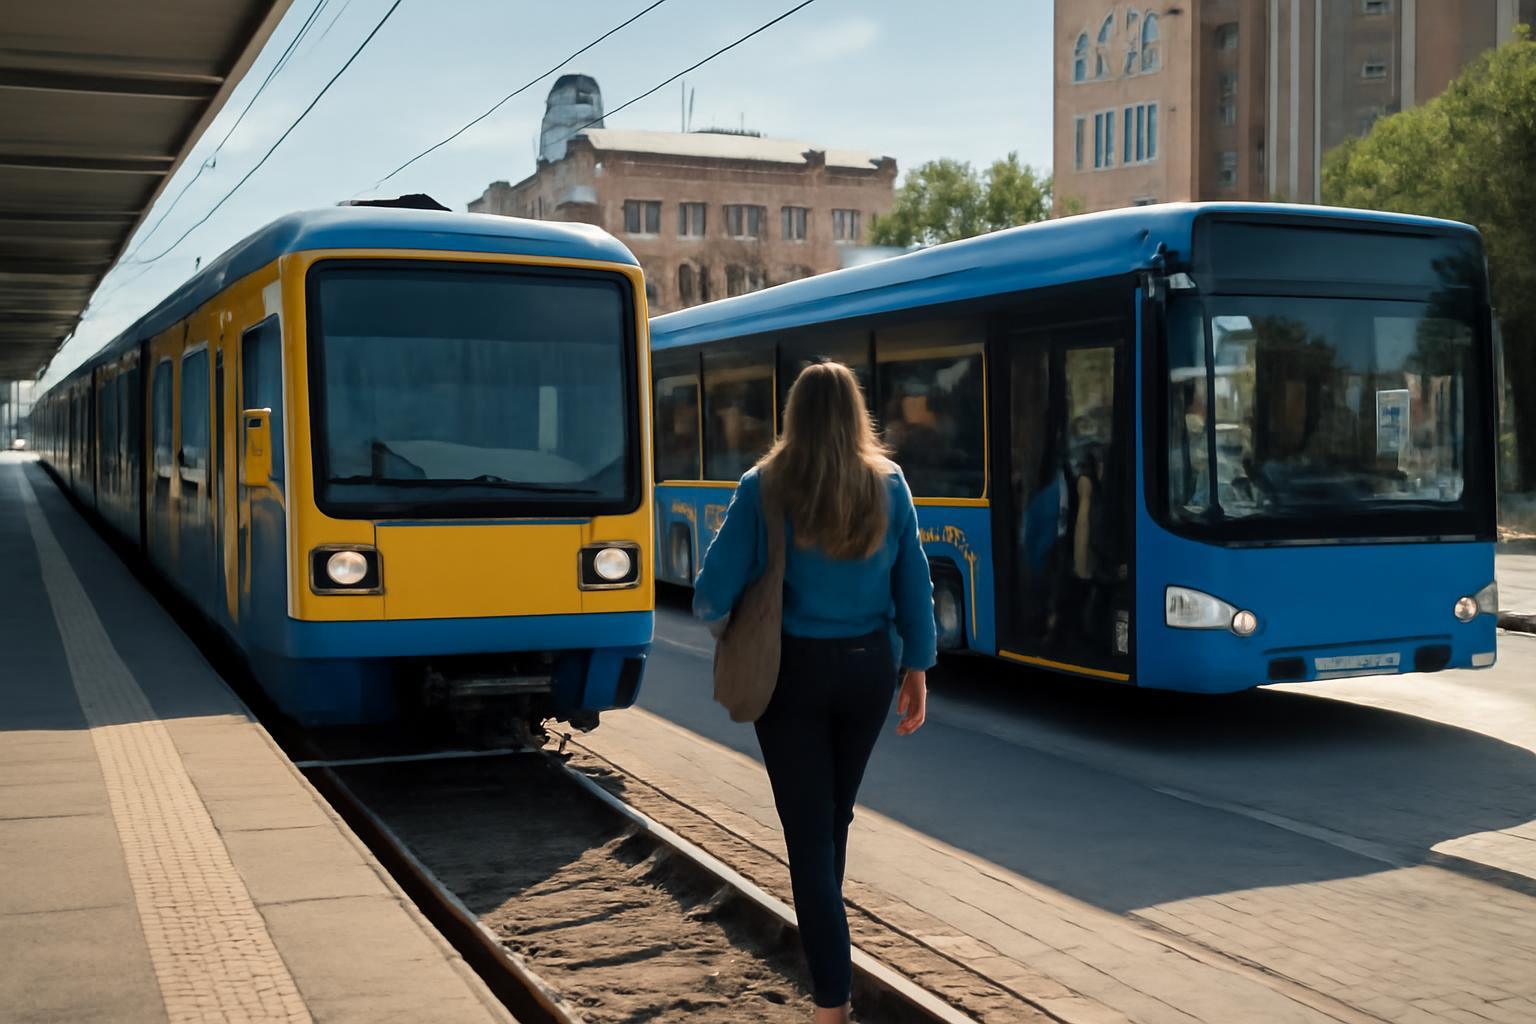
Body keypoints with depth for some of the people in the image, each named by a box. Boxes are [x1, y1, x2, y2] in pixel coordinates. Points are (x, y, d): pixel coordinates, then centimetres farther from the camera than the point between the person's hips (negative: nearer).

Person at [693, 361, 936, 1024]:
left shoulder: (763, 488, -9)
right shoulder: (888, 485, -2)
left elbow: (714, 592, -11)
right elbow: (915, 586, -1)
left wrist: (720, 625, 10)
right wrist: (916, 669, 9)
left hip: (793, 671, -3)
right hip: (867, 668, 3)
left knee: (809, 832, 1)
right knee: (836, 815, 23)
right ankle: (824, 944, 44)